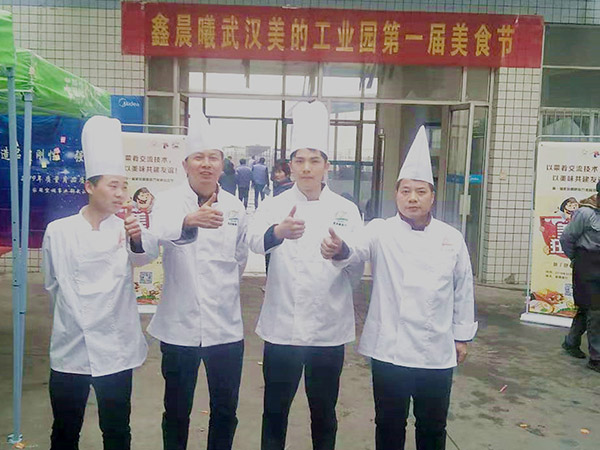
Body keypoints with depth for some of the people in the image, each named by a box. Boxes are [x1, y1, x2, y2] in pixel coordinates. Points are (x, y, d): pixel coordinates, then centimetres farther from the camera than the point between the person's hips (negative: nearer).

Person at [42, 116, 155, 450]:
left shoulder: (126, 229, -2)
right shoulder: (59, 231, -1)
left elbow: (143, 257, -23)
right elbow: (52, 283, 10)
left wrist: (137, 239, -43)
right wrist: (73, 313, 8)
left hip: (116, 348, 0)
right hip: (71, 348, 0)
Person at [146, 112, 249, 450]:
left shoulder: (235, 206, 3)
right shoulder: (170, 199, -7)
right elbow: (161, 231, -30)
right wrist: (189, 221, -49)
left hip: (226, 326, 2)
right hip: (180, 324, -2)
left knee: (225, 410, 13)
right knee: (177, 410, 12)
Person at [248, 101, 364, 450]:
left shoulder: (346, 210, 1)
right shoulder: (275, 206, -2)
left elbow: (357, 272, 2)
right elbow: (256, 240, -26)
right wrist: (279, 232, -44)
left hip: (329, 330, 1)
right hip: (282, 328, -1)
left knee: (324, 411, 16)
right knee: (275, 409, 14)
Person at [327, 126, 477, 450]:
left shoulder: (451, 238, 0)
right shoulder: (381, 231, -6)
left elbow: (463, 288, 6)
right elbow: (358, 248, -27)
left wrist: (462, 336, 9)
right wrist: (339, 250, -49)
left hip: (437, 352, 2)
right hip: (389, 349, -2)